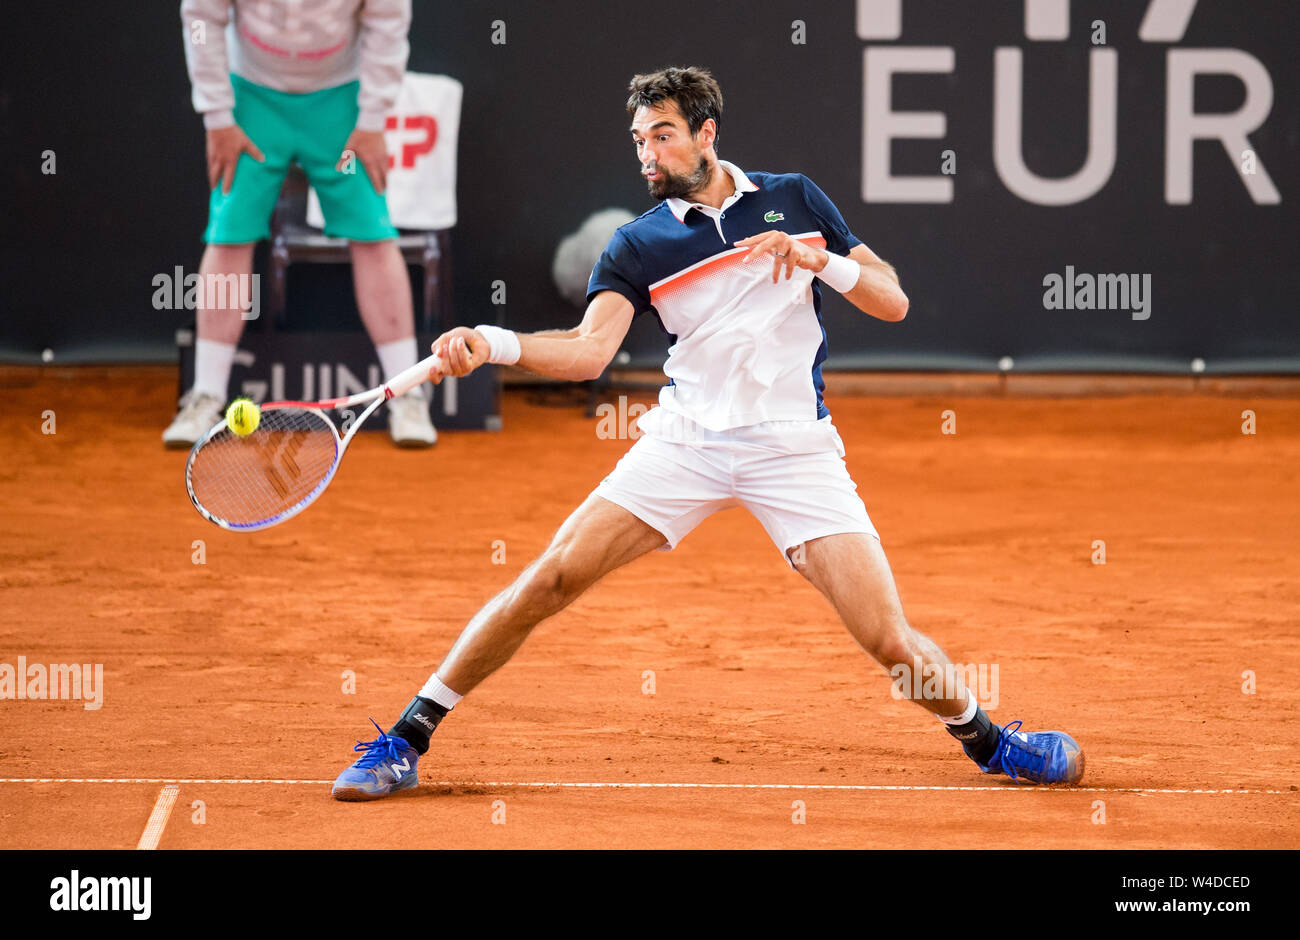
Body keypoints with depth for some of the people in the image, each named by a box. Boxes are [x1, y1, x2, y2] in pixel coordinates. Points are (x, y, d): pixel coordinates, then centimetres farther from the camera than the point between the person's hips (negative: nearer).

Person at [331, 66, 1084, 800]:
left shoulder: (795, 201, 5)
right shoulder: (639, 246, 2)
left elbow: (893, 302, 5)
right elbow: (590, 349, -13)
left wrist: (820, 259, -14)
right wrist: (492, 344, -30)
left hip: (795, 446, -1)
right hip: (686, 438, 1)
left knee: (891, 642, -10)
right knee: (551, 579, -13)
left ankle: (988, 739, 19)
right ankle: (407, 740, -3)